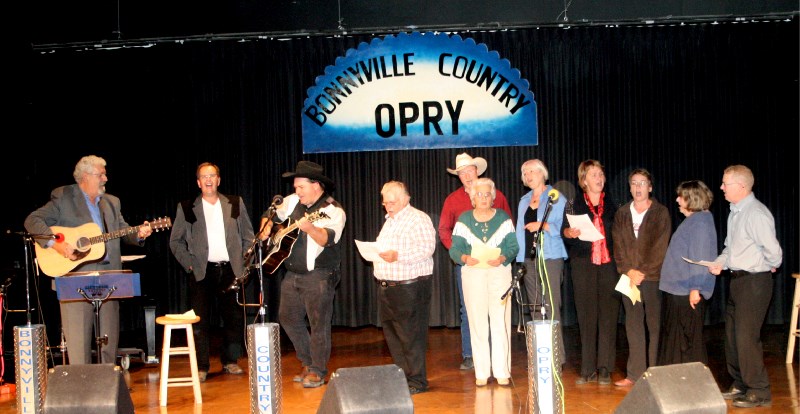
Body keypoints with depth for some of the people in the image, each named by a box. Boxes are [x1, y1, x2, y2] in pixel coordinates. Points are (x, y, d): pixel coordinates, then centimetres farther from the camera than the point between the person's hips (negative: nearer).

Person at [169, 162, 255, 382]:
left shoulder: (235, 203, 9)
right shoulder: (186, 207, 4)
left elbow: (248, 236, 13)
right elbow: (175, 241, 8)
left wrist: (243, 262, 5)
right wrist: (189, 264, -1)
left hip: (230, 269, 2)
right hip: (202, 272, -2)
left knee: (234, 318, 4)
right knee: (200, 320, -3)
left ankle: (230, 361, 17)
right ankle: (201, 366, 4)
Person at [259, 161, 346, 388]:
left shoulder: (333, 210, -11)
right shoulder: (292, 201, 9)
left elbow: (327, 239, -27)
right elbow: (270, 214, 25)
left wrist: (310, 228, -45)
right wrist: (266, 228, 5)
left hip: (319, 277, -7)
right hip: (292, 274, 7)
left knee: (319, 323, -4)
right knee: (288, 318, 11)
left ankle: (318, 371, 8)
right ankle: (308, 363, 25)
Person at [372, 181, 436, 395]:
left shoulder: (418, 219, -8)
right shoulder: (389, 220, 21)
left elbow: (426, 248, -20)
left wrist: (398, 256, -27)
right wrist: (375, 253, 10)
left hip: (410, 286, -9)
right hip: (386, 286, 9)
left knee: (411, 335, -6)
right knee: (392, 334, 11)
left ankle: (417, 381, 2)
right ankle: (403, 376, 21)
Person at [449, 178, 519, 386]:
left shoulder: (503, 218, 7)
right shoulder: (464, 220, 8)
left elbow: (513, 246, 2)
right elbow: (454, 248, 3)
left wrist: (502, 258, -17)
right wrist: (465, 258, -17)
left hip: (499, 272, 0)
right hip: (473, 273, 0)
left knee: (501, 322, -5)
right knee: (477, 323, 0)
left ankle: (502, 371, 2)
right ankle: (481, 372, 6)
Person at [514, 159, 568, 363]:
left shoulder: (556, 197, 1)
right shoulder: (524, 201, 20)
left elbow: (563, 226, -7)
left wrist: (542, 225, -22)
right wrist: (519, 257, 14)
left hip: (550, 257, -6)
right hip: (528, 258, 6)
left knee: (551, 307, -11)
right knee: (535, 308, 6)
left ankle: (557, 356, -8)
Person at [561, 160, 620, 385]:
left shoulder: (611, 204, 11)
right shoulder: (573, 205, 7)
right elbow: (565, 232, 6)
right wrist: (569, 233, -17)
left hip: (609, 265, 1)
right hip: (583, 266, -1)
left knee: (608, 315, -2)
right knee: (586, 316, 0)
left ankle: (605, 369, 3)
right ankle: (588, 369, 6)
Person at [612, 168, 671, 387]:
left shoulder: (661, 213, 1)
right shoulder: (622, 214, 12)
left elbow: (660, 247, -6)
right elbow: (618, 245, 7)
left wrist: (643, 272, -11)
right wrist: (628, 270, -7)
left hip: (653, 276, -3)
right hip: (629, 277, 3)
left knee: (654, 325, -1)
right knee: (633, 325, 4)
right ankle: (635, 374, 7)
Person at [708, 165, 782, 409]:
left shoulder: (756, 214, -20)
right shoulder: (735, 212, 10)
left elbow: (773, 252, -22)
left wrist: (769, 268, -3)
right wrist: (720, 262, 4)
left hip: (754, 281, -10)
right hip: (737, 279, 10)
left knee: (746, 337, -7)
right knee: (732, 334, 17)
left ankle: (759, 392, 4)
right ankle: (740, 385, 30)